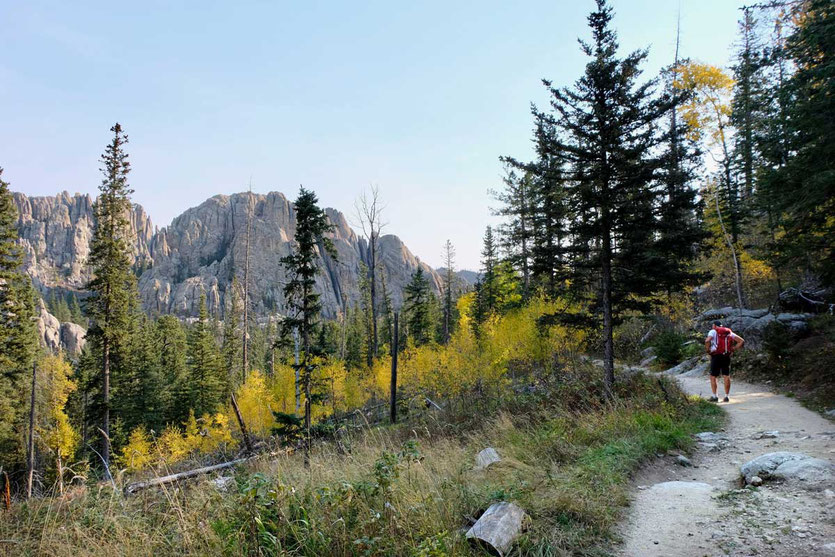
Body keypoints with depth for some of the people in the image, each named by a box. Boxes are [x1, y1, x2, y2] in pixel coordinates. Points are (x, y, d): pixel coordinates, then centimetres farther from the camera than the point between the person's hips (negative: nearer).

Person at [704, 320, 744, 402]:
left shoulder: (713, 332, 0)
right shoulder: (729, 332, 14)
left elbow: (707, 341, -20)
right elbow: (742, 341, 8)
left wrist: (708, 350, -7)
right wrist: (733, 350, 9)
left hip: (716, 356, -4)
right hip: (726, 357, 4)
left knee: (713, 377, 5)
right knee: (727, 376, 8)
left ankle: (715, 396, 2)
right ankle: (726, 396, 9)